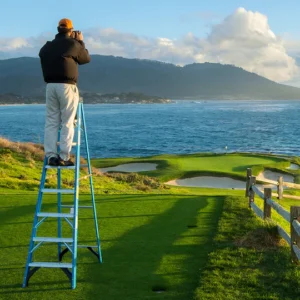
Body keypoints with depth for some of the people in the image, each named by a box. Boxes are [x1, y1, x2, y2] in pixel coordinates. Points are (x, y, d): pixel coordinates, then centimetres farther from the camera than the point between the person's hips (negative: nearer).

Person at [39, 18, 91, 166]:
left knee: (51, 122, 7)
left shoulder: (47, 47, 11)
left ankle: (51, 156, 3)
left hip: (50, 86, 5)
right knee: (67, 123, -1)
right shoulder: (73, 44, -2)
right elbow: (86, 59, 10)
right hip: (67, 86, -5)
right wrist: (81, 42, 23)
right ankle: (64, 157, -4)